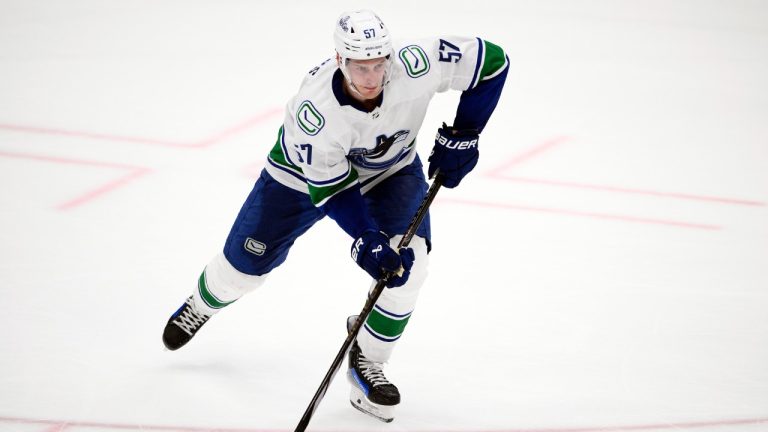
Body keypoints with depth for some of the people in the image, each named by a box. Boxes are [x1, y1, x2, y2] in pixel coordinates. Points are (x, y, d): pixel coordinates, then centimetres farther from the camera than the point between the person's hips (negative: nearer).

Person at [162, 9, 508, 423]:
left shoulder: (414, 64, -37)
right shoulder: (311, 109, -40)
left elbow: (491, 60, -23)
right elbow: (329, 188, -29)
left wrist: (461, 136, -22)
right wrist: (366, 241, -37)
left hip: (391, 170, 2)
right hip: (308, 174, -1)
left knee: (407, 260, -22)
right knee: (245, 264, 9)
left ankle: (366, 362, -1)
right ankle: (200, 306, 46)